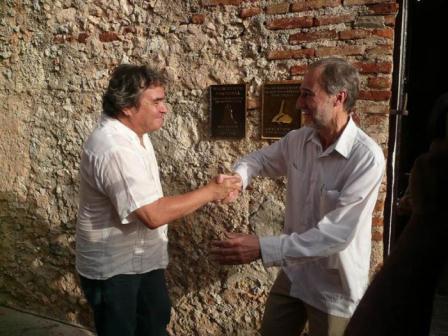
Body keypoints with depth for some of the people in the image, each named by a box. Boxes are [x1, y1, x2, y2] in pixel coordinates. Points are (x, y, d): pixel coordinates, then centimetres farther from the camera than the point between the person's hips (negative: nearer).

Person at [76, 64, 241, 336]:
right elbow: (153, 215, -35)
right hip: (113, 266, -8)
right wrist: (210, 192, -28)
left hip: (142, 256, 9)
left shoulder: (135, 133, 0)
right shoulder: (114, 149, -32)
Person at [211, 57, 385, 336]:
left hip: (335, 287, -5)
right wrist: (238, 177, -12)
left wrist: (263, 248, -34)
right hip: (293, 273, 6)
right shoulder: (297, 140, -5)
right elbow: (260, 158, 12)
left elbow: (336, 233, -29)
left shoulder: (367, 158, -25)